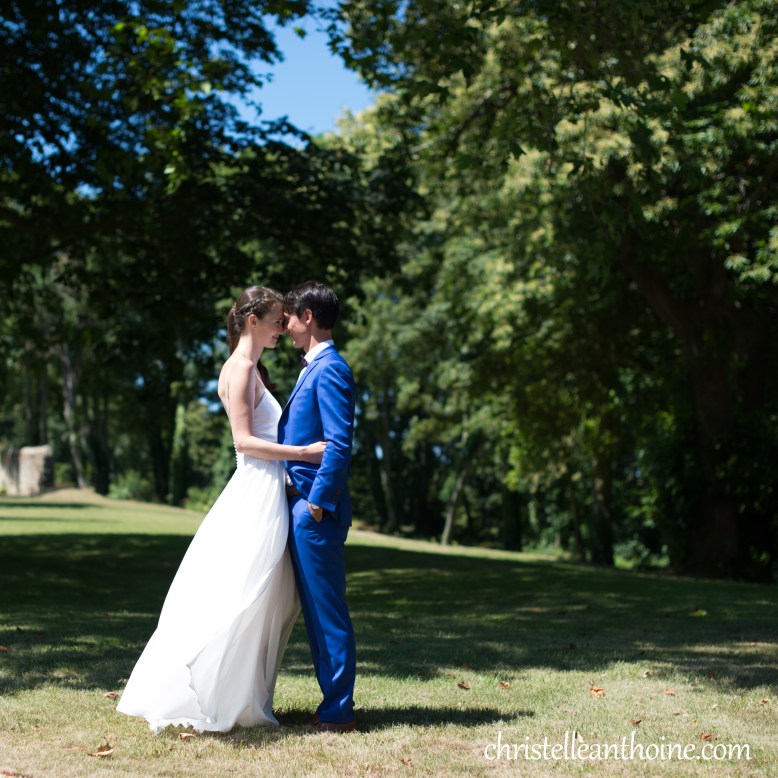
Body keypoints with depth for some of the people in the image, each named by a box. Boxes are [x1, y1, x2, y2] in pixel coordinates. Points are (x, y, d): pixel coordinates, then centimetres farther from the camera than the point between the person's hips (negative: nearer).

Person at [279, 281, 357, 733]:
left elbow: (339, 444, -20)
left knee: (327, 610, -4)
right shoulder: (313, 368, 18)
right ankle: (334, 704, 21)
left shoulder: (329, 369, -13)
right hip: (303, 504, 10)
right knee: (317, 610, 14)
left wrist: (317, 501, -19)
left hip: (317, 509, -10)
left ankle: (338, 713, 3)